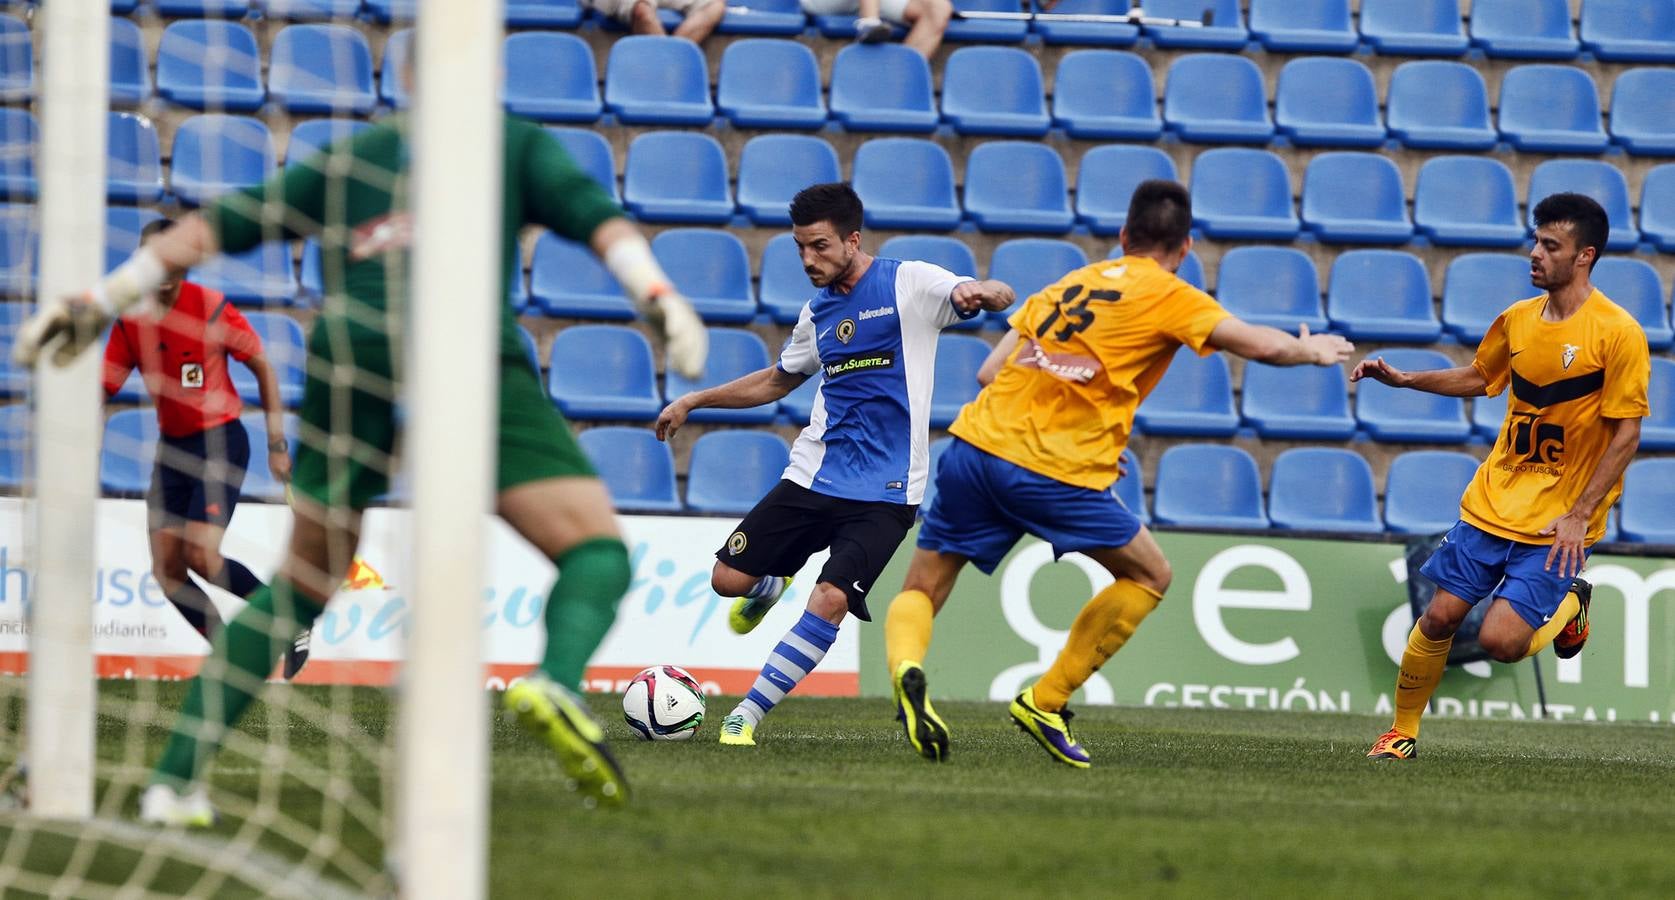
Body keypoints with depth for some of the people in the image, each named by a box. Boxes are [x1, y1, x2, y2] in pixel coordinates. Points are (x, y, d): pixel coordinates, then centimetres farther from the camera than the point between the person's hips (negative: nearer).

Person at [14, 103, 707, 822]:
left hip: (345, 355, 4)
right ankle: (556, 682, -34)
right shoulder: (518, 144, 23)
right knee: (598, 554, -2)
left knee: (302, 586, 19)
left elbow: (217, 226, 27)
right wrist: (660, 298, -9)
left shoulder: (345, 160, 29)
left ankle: (174, 777, 10)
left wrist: (96, 303, 30)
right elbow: (597, 219, 5)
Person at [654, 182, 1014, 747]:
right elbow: (777, 381, 30)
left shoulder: (909, 283, -4)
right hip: (812, 477, 6)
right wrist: (694, 402, 27)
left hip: (884, 493, -6)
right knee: (728, 579, 1)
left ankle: (748, 715, -12)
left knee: (830, 600, -22)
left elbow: (1002, 297, -14)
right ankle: (771, 587, 38)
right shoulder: (818, 313, 13)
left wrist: (980, 294, -38)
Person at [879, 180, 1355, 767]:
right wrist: (1313, 350, 18)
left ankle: (906, 670, -22)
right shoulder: (1168, 295, 4)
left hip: (976, 441, 5)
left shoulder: (1070, 283, 22)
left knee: (920, 591, 12)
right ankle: (1045, 702, 10)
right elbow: (1264, 346, -4)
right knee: (1150, 576, 16)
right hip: (1057, 471, -5)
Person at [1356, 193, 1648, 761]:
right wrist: (1402, 379, 11)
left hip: (1557, 522, -5)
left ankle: (1568, 606, 19)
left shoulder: (1618, 333, -14)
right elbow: (1478, 378, 24)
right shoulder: (1518, 319, 5)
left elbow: (1626, 433, -13)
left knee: (1501, 641, -13)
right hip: (1492, 502, 5)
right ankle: (1402, 732, 19)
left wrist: (1579, 516, -16)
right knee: (1440, 617, 1)